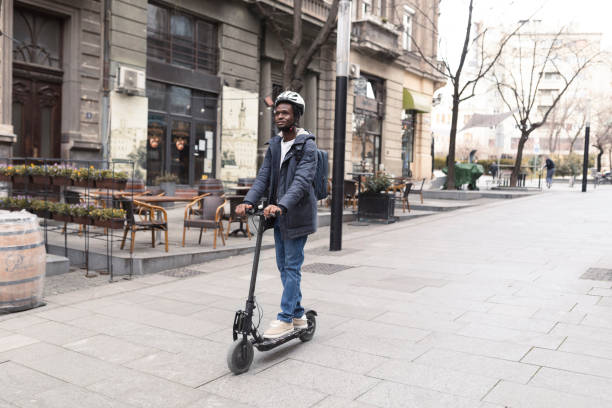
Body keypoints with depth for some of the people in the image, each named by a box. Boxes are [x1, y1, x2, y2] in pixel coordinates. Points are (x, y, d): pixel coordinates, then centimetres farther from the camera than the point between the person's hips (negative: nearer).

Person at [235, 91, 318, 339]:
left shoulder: (307, 145, -10)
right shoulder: (274, 145, 12)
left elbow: (302, 180, -22)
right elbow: (264, 177, 5)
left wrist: (281, 205, -36)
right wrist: (248, 201, -11)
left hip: (297, 215, -7)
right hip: (279, 215, 8)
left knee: (292, 267, -3)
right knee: (283, 266, 12)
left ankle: (285, 319, 4)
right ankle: (298, 316, 24)